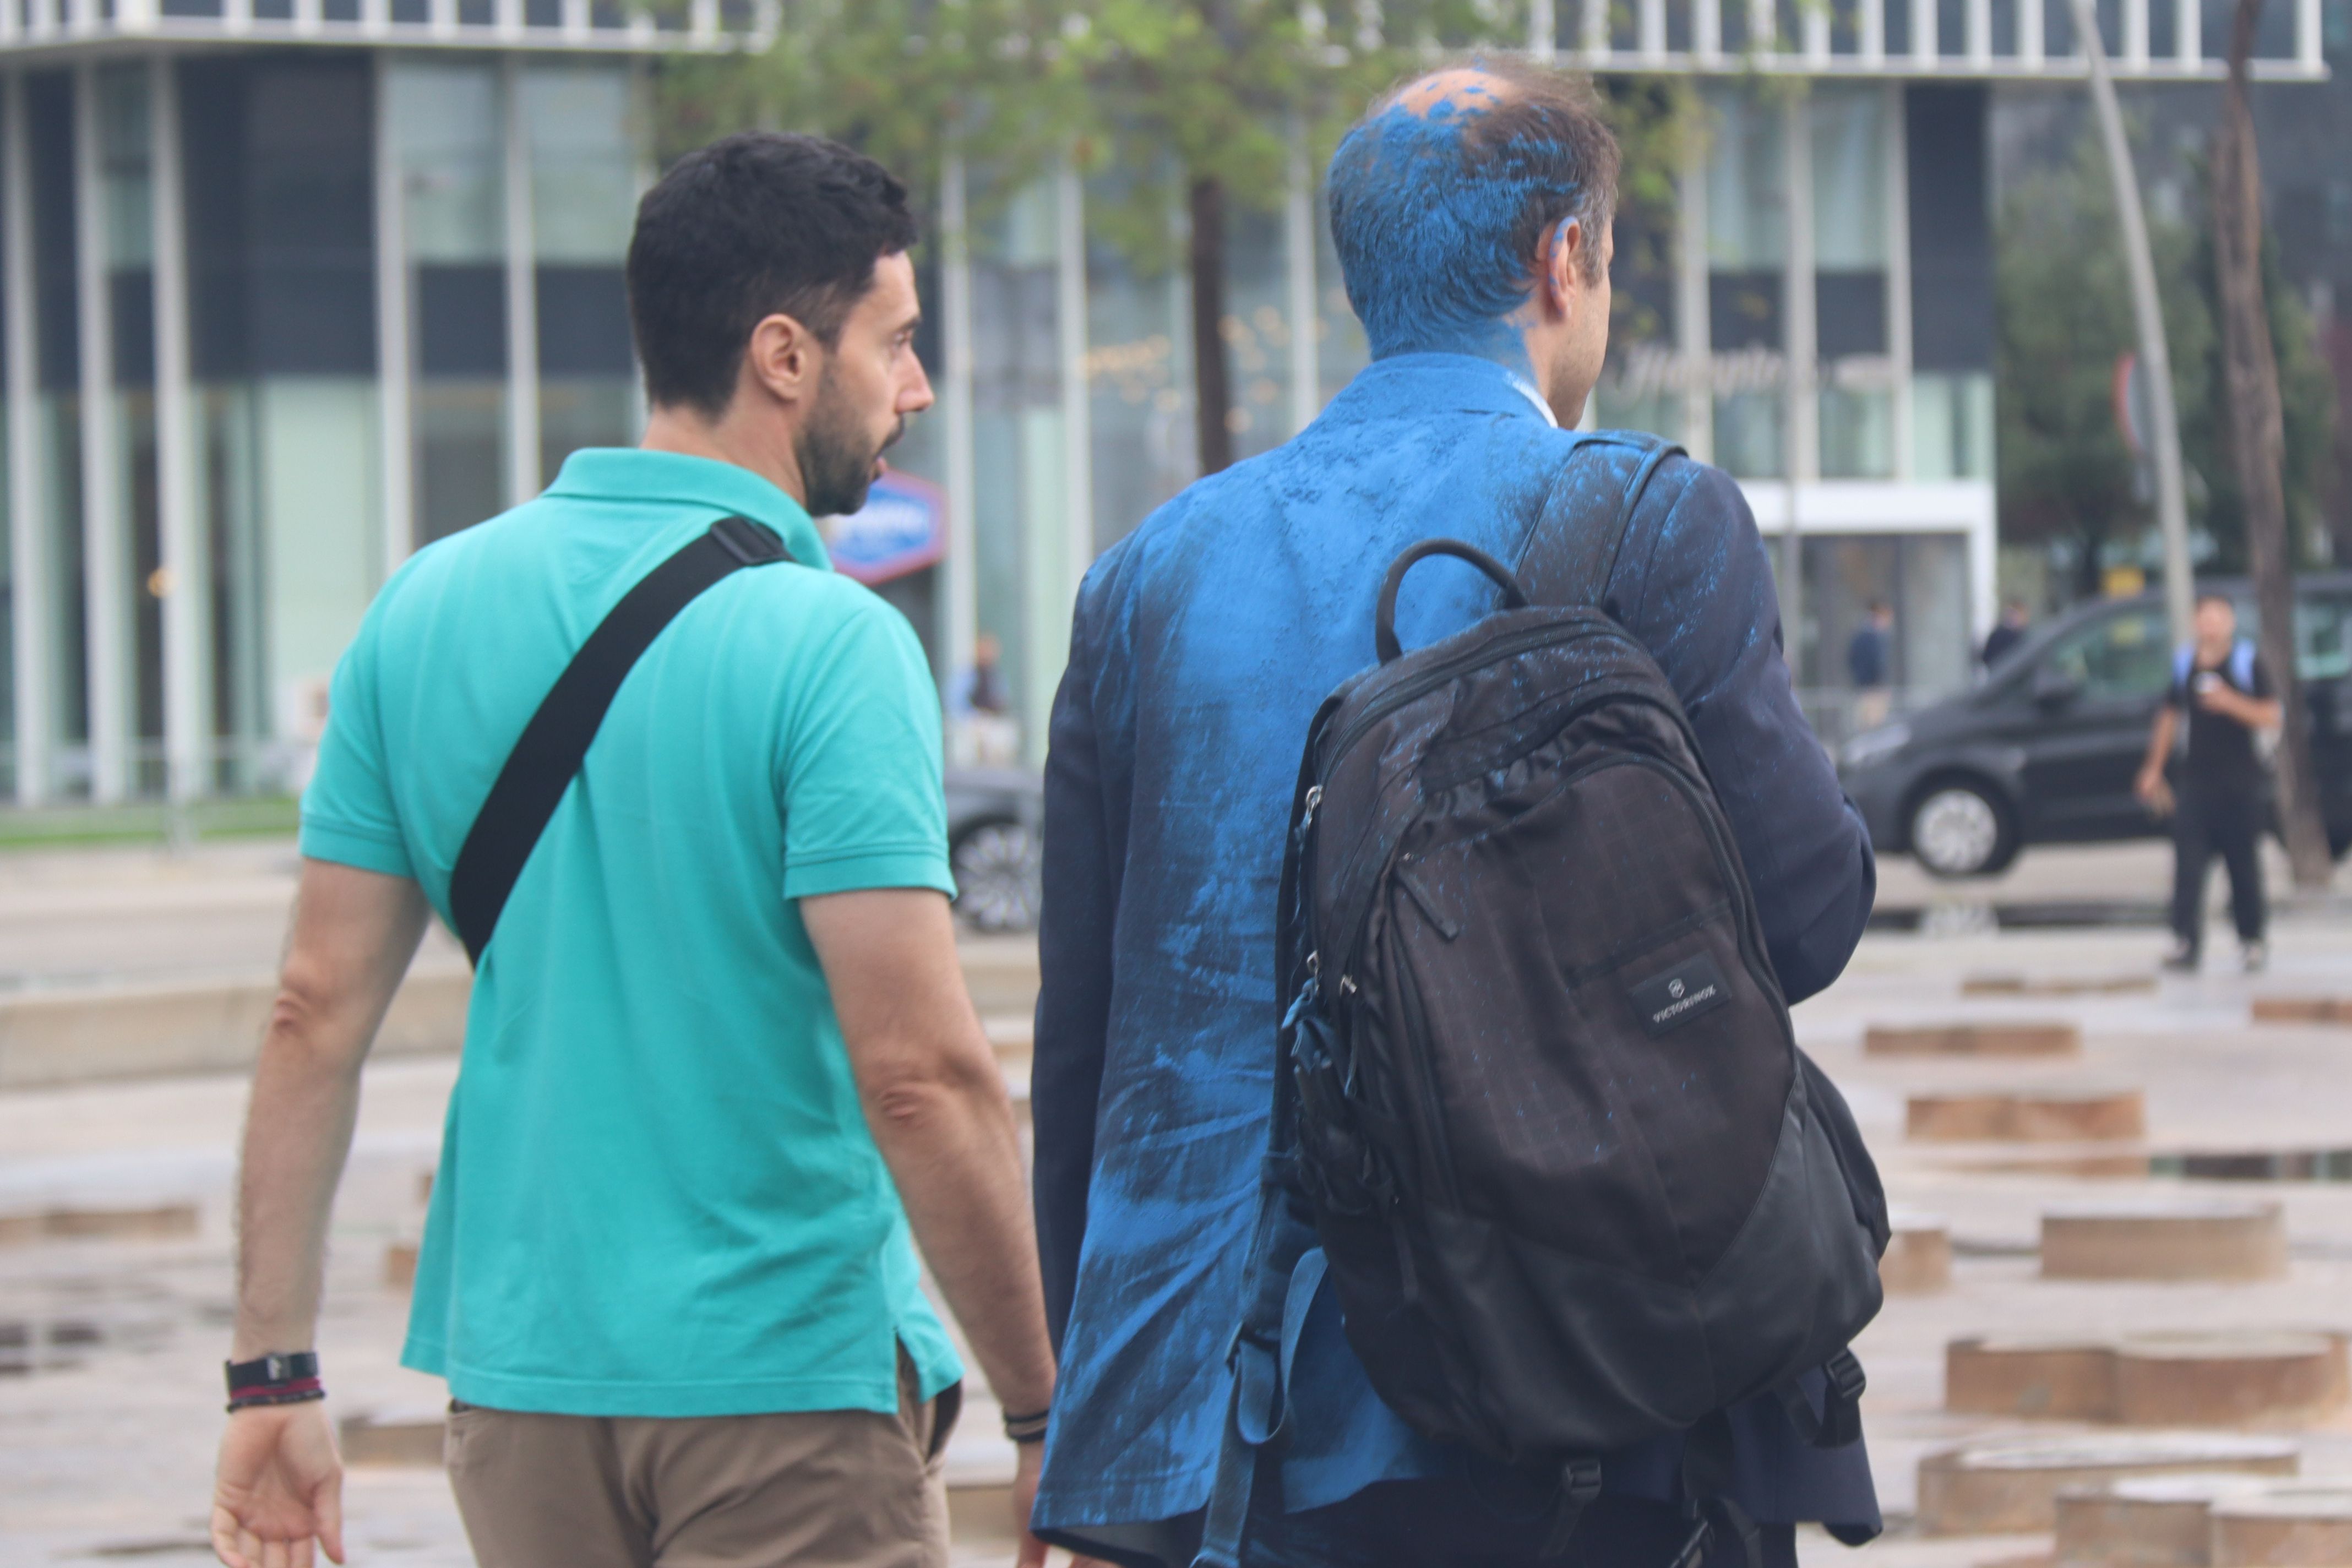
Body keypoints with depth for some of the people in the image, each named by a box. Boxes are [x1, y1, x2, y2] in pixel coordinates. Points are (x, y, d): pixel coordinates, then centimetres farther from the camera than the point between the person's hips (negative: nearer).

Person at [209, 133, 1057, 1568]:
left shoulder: (427, 609, 5)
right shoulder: (828, 644, -13)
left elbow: (318, 1014, 6)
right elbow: (921, 1071, -18)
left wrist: (275, 1371, 9)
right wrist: (1051, 1414, -11)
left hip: (518, 1375, 6)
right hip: (787, 1386, -6)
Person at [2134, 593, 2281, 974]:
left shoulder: (2248, 663, -1)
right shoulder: (2184, 664, 9)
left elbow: (2271, 717, -6)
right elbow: (2169, 718, 18)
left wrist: (2231, 702, -20)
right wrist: (2154, 770, 17)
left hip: (2239, 784, -2)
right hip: (2196, 782, 2)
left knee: (2244, 867, 4)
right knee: (2188, 866, -9)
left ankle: (2251, 940, 17)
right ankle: (2186, 943, -13)